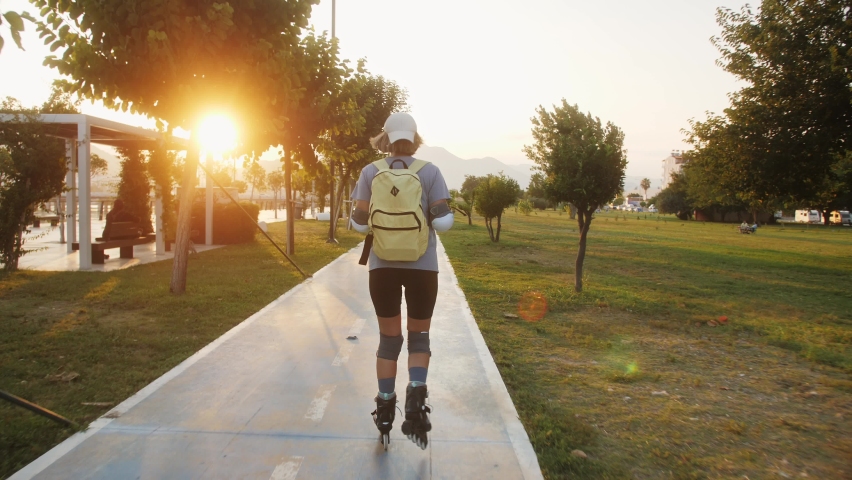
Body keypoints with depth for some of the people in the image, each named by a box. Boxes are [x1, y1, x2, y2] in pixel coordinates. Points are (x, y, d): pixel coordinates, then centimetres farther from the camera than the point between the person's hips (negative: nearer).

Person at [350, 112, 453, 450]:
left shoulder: (370, 172, -1)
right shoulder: (430, 172, -3)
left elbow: (360, 224, -3)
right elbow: (443, 221, -9)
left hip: (382, 266, 1)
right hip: (422, 266, -1)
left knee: (388, 338, 14)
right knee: (419, 336, 14)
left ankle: (385, 409, 17)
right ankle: (416, 398, -5)